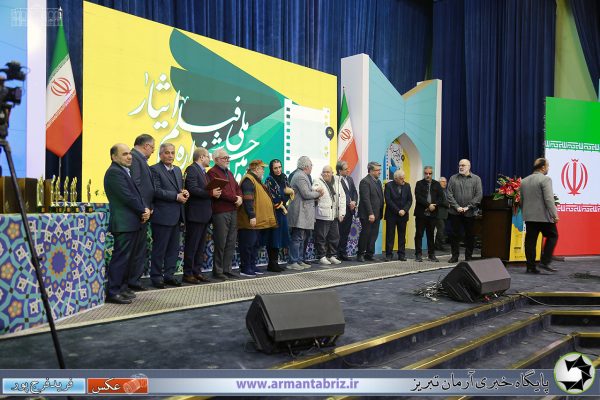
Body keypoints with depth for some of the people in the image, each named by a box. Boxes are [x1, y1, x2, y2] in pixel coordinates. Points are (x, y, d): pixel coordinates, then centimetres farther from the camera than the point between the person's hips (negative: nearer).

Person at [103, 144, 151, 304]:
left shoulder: (126, 171, 19)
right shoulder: (114, 172, -12)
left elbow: (136, 194, 18)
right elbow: (127, 196, -19)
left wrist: (145, 210, 1)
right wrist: (143, 210, -8)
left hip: (133, 223, 10)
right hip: (124, 223, -10)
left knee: (127, 257, 15)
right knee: (120, 257, -7)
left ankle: (122, 287, 25)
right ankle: (112, 292, -2)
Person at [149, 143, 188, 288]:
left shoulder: (177, 170, 17)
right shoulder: (154, 170, -7)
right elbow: (157, 191, -16)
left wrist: (184, 193, 0)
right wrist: (176, 196, -17)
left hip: (177, 216, 7)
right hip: (163, 215, -7)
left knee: (174, 248, 12)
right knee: (159, 248, 2)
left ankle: (169, 275, 22)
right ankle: (156, 277, 12)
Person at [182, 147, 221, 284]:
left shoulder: (203, 171, 19)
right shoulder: (191, 169, -10)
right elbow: (193, 189, -22)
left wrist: (214, 193, 2)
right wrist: (211, 193, -20)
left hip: (204, 214, 9)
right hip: (195, 214, -9)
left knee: (201, 246, 12)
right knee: (192, 245, -2)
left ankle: (197, 272, 20)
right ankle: (187, 274, 5)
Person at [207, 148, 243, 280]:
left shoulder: (229, 173, 22)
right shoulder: (212, 172, -6)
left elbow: (237, 188, 21)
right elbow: (219, 191, -16)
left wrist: (240, 197, 0)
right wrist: (235, 198, -11)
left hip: (233, 211, 8)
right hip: (220, 212, -8)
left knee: (231, 243, 9)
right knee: (220, 244, -4)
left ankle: (227, 270, 16)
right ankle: (217, 271, 6)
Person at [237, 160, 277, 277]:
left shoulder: (255, 180, 20)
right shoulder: (248, 180, -14)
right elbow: (247, 200, -22)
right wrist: (251, 216, -25)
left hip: (257, 221, 11)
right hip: (250, 222, -11)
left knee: (255, 244, 15)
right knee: (247, 245, -5)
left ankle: (252, 266, 23)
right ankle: (244, 269, 2)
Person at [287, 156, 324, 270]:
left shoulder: (302, 175, 18)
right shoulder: (300, 176, -15)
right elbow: (306, 194, -20)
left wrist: (316, 192, 4)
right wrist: (318, 193, -5)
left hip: (303, 213, 11)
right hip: (300, 213, -11)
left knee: (301, 239, 14)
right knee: (297, 238, -6)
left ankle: (299, 261, 21)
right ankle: (293, 262, -2)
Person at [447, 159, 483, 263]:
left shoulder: (476, 179, 4)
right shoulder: (453, 178, 7)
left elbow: (479, 195, -3)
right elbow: (449, 194, 1)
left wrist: (468, 207, -11)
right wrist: (457, 207, -10)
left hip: (470, 213, -1)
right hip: (455, 212, 1)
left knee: (470, 235, 5)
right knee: (455, 235, 3)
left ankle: (469, 256, 16)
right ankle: (455, 256, 12)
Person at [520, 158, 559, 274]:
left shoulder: (524, 181, 12)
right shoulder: (545, 179, -10)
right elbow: (549, 199, -17)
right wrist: (554, 215, -14)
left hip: (528, 216, 6)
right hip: (543, 216, -6)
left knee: (530, 240, 6)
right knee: (552, 236, 10)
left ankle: (531, 266, 7)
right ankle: (545, 262, 3)